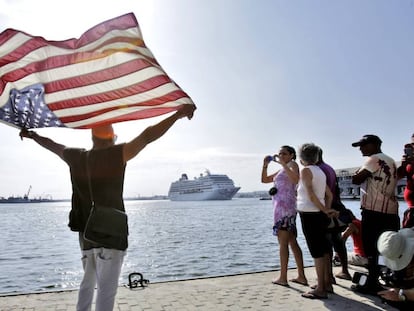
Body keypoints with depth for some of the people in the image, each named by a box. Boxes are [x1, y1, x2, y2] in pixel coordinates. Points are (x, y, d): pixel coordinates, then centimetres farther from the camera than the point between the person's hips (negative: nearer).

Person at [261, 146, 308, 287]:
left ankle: (283, 278, 1)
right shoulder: (281, 170, 22)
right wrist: (265, 165, 9)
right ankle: (301, 276, 16)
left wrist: (283, 163, -24)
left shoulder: (293, 164, -3)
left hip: (284, 206, -9)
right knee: (292, 242, 10)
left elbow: (296, 179, -24)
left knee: (283, 243, -5)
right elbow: (264, 180, 23)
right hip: (282, 207, 9)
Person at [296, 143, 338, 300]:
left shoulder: (305, 170, -10)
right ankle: (327, 283, 23)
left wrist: (325, 210, -13)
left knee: (316, 252, -5)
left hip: (309, 214, -8)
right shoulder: (320, 171, 14)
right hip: (319, 215, 8)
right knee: (324, 250, 14)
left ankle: (320, 289, 1)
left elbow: (311, 195, -18)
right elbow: (329, 194, 14)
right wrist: (326, 209, 4)